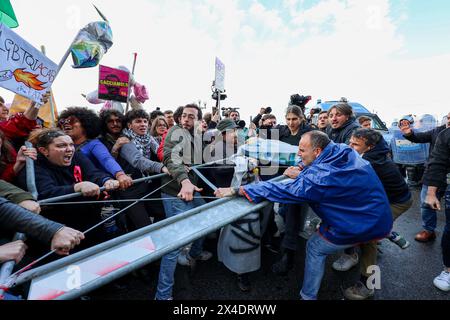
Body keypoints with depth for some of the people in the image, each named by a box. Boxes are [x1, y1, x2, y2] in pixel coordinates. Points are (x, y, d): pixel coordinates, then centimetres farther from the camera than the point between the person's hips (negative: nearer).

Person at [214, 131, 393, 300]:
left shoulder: (317, 177, -27)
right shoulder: (344, 150, -6)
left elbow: (281, 191, -29)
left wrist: (236, 190, -27)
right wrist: (303, 173, -4)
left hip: (361, 228, -7)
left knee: (315, 248, 12)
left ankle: (308, 296, 25)